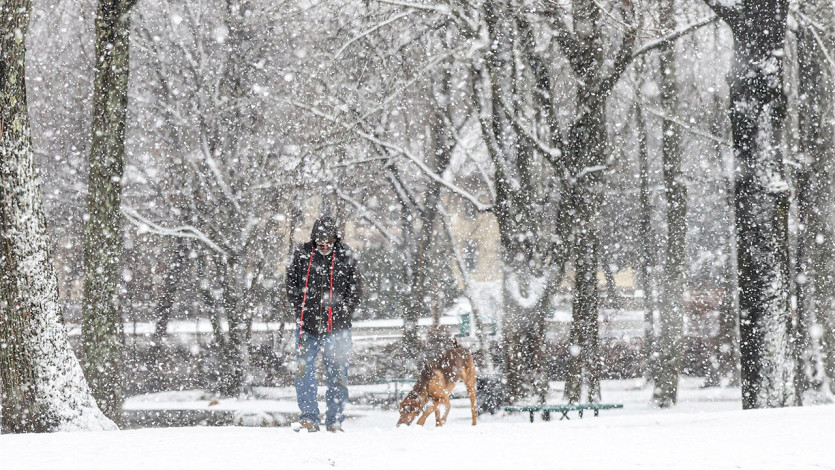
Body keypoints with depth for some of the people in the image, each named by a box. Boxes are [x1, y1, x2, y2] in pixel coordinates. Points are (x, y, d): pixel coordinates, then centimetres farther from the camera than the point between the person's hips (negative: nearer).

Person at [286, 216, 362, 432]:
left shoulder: (345, 257, 2)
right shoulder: (302, 255, 3)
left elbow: (356, 290, 8)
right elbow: (292, 286, 11)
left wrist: (342, 313, -2)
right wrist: (301, 311, 1)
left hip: (337, 328, -1)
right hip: (307, 326, 1)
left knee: (337, 375, 2)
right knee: (304, 373, -3)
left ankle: (335, 421, 9)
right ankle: (309, 418, 3)